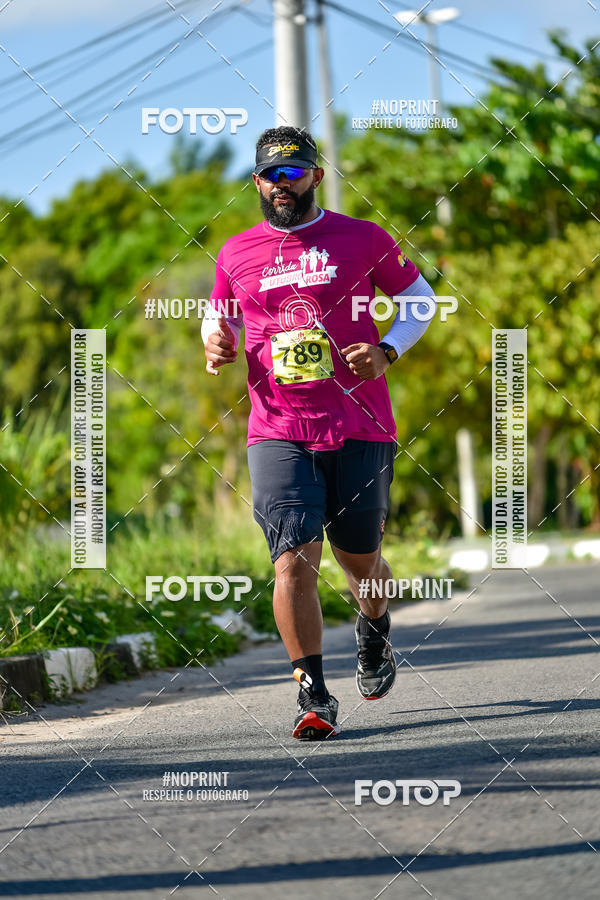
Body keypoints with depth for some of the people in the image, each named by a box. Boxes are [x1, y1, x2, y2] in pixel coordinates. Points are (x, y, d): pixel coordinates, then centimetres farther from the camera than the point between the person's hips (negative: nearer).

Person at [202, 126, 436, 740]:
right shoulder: (236, 255, 8)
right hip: (278, 433, 0)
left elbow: (419, 299, 14)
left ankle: (374, 634, 46)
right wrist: (217, 341, 0)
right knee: (293, 559, -15)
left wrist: (387, 351, -4)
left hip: (360, 429, 0)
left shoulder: (363, 240, 4)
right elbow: (218, 315, 25)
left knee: (360, 559, 12)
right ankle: (313, 696, -11)